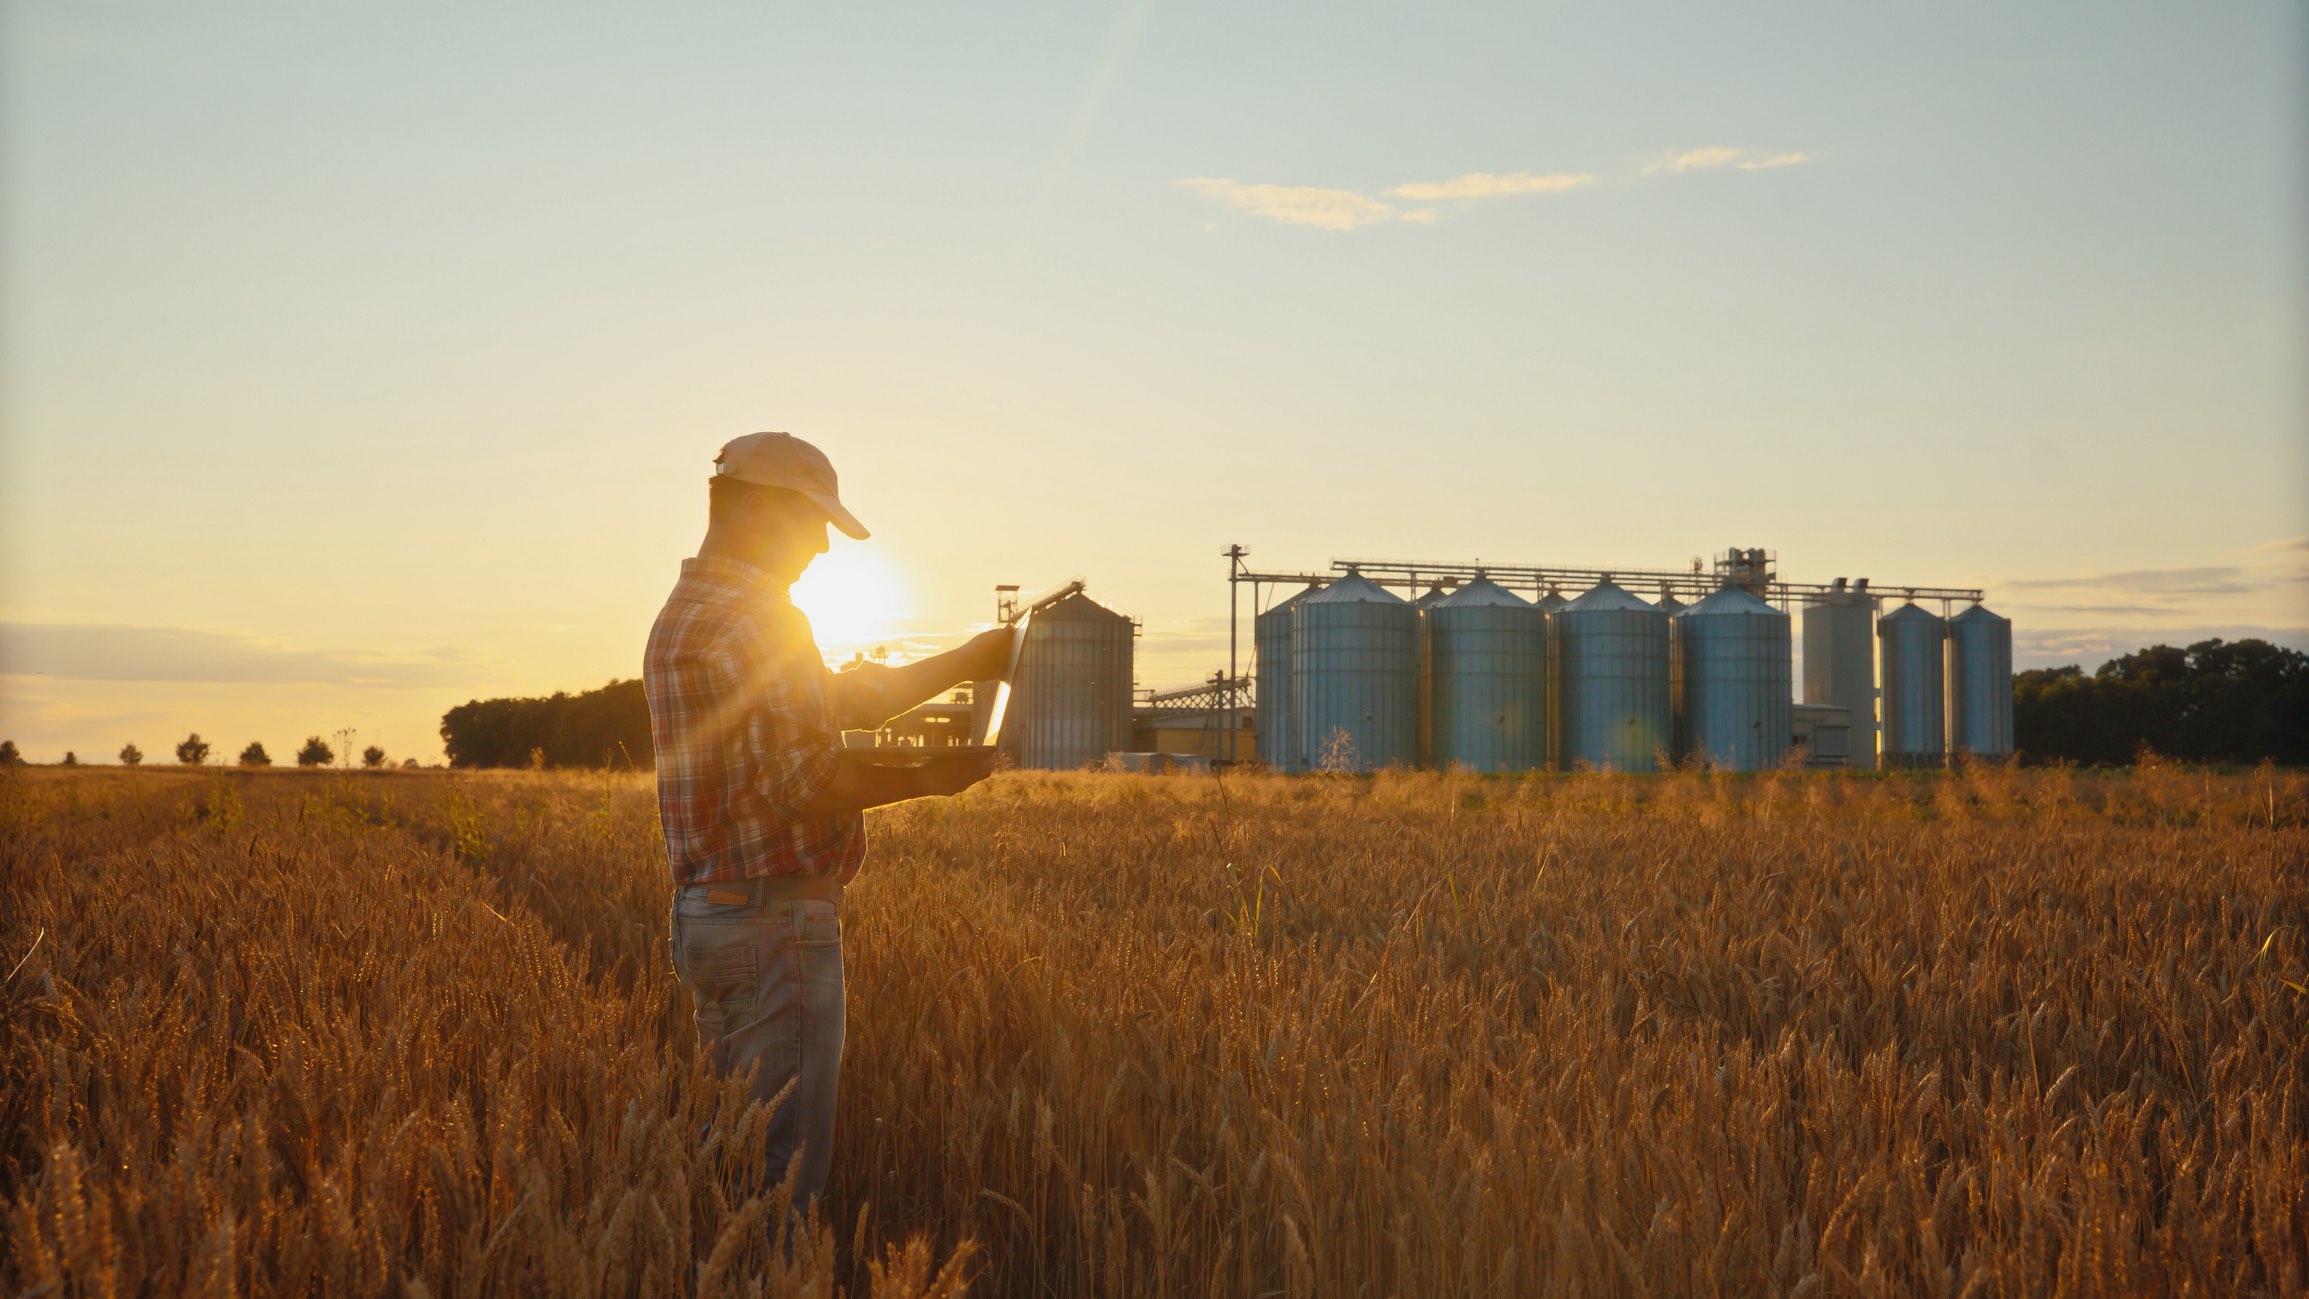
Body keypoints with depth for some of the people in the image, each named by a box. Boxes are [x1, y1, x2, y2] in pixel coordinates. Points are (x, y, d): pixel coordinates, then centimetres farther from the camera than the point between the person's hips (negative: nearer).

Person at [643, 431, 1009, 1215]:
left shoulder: (678, 617, 17)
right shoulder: (754, 620, -16)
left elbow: (842, 702, 17)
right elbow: (809, 785, -21)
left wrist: (971, 662, 14)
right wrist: (930, 778, -9)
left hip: (702, 916, 10)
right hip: (777, 919, -10)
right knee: (785, 1160, -3)